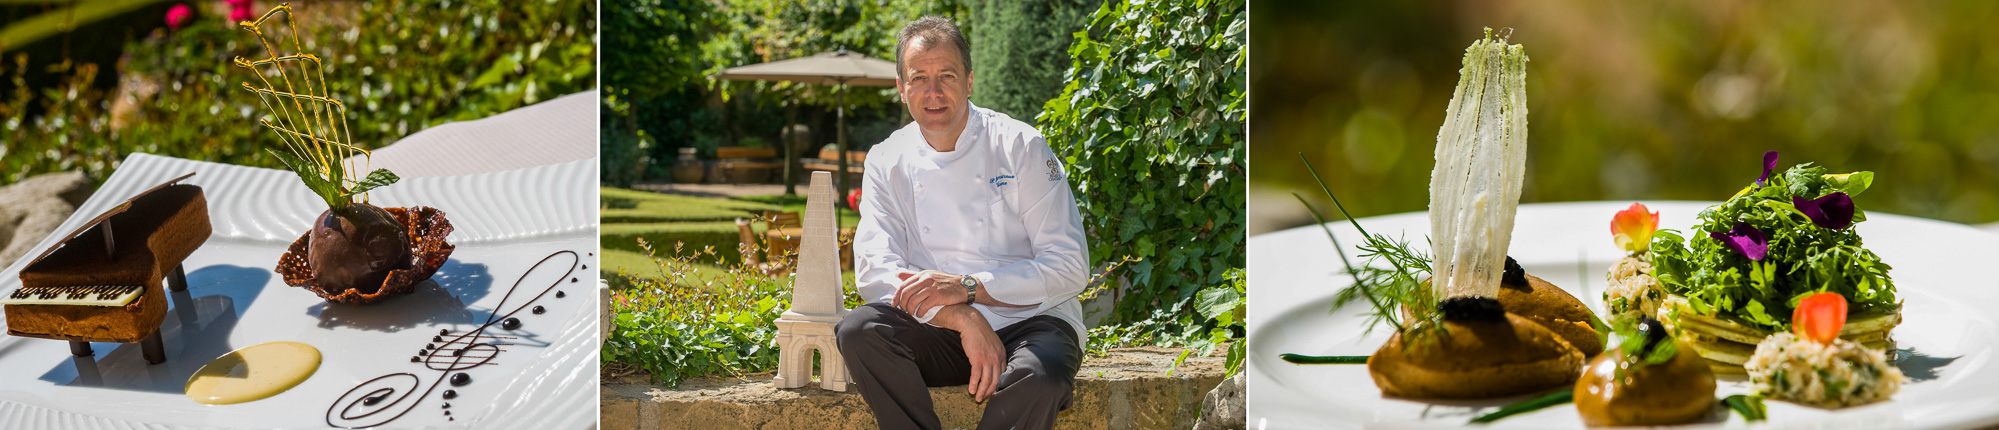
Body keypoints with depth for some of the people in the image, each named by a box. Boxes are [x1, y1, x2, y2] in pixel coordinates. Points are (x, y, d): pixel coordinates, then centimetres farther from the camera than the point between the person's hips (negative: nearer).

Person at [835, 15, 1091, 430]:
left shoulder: (1020, 146, -4)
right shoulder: (887, 162, 5)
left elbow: (1070, 267, -8)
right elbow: (874, 270, -7)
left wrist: (968, 288, -20)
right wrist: (962, 319, -23)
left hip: (1030, 322, -2)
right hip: (942, 334, 3)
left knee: (1039, 375, -37)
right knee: (859, 330, -27)